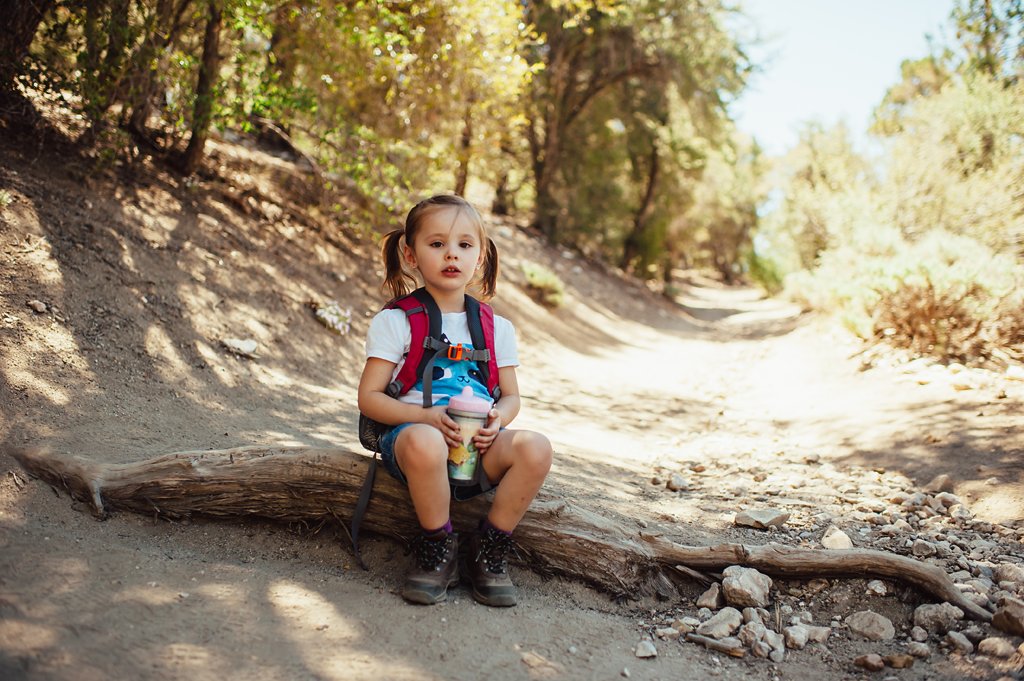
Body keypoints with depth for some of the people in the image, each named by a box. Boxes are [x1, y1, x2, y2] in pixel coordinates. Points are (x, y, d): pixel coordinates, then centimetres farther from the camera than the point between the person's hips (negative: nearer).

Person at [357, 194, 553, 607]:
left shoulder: (497, 328, 13)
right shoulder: (394, 322, 2)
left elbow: (511, 397, 16)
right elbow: (369, 398, -2)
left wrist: (496, 420, -9)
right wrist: (426, 416, -18)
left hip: (477, 448, 3)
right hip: (412, 433, -3)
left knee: (536, 448, -27)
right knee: (425, 442, -40)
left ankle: (489, 549, -6)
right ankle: (437, 548, -13)